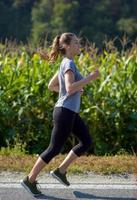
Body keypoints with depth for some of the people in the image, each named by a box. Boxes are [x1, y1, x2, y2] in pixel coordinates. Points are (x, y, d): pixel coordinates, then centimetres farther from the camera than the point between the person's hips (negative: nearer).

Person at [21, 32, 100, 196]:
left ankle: (61, 171, 15)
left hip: (70, 112, 10)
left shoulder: (66, 63, 13)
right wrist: (90, 77, -23)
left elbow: (51, 86, 19)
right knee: (54, 149, -2)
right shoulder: (69, 64, -16)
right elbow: (70, 88, -28)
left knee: (86, 141, 10)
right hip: (65, 112, -10)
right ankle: (30, 180, 8)